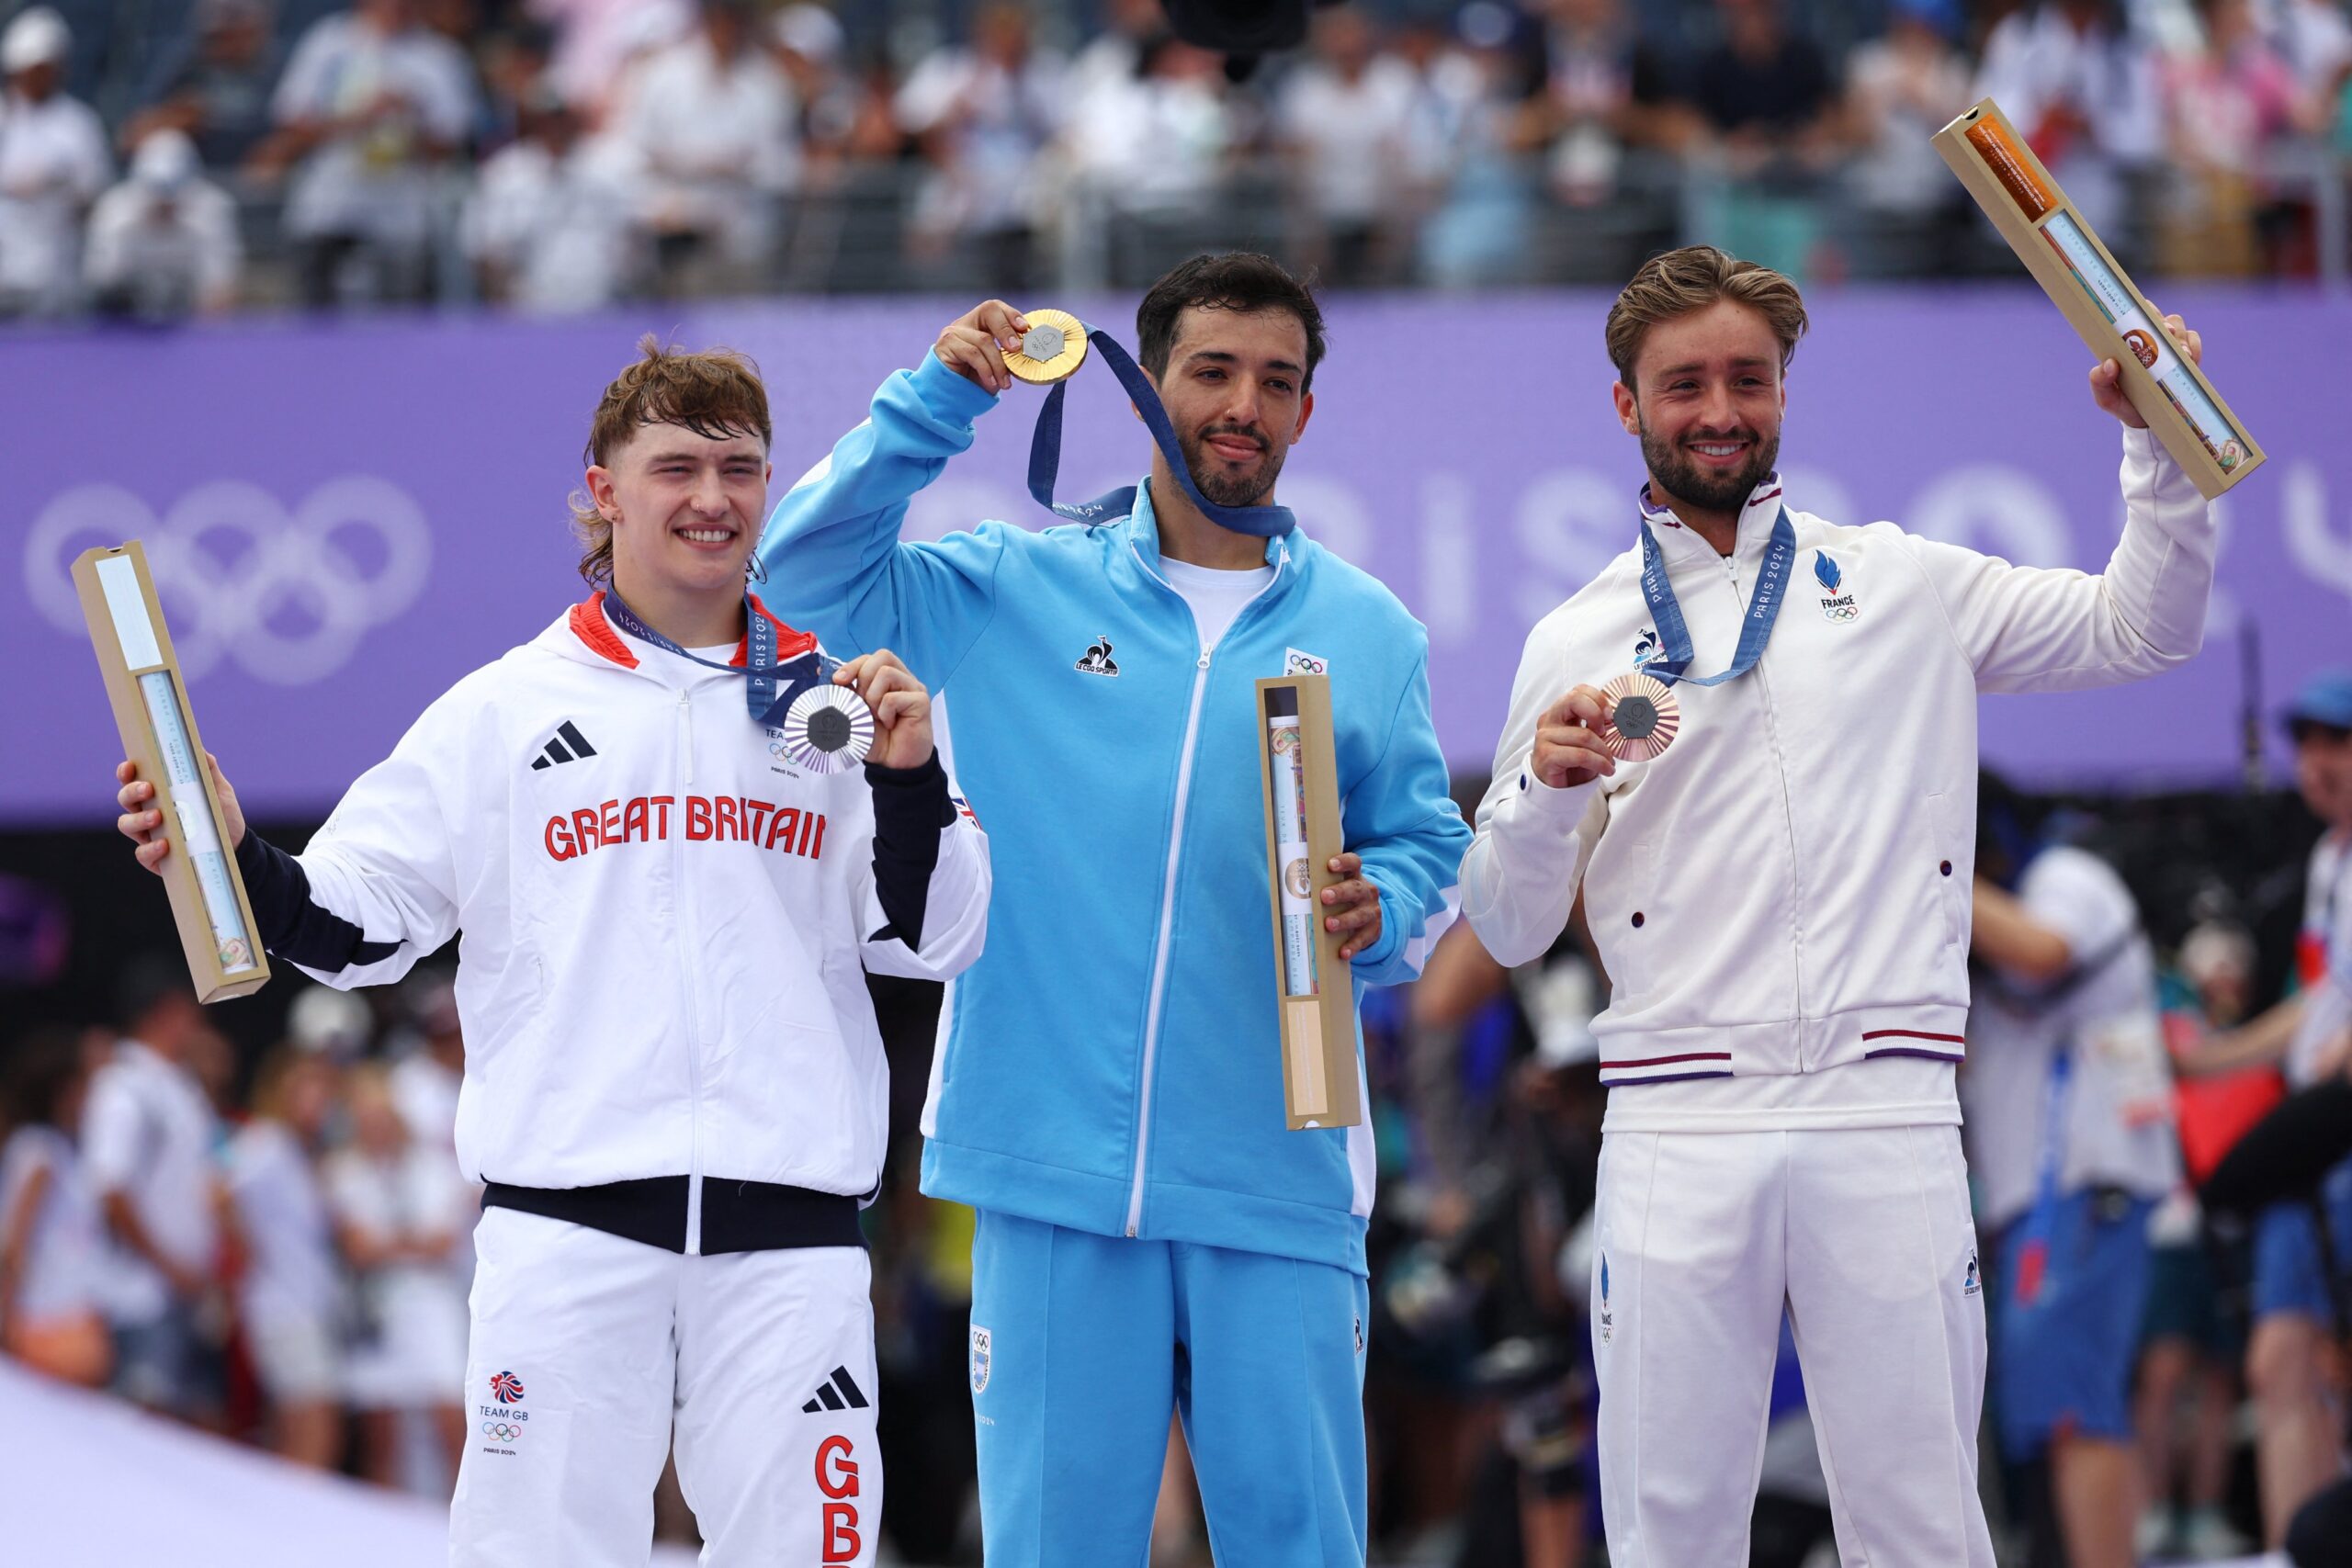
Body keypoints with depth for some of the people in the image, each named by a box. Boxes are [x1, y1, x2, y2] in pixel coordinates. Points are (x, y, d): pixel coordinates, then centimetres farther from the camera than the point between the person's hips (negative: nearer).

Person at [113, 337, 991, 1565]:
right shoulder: (503, 712, 8)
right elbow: (358, 921, 7)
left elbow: (931, 940, 10)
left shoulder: (838, 705, 12)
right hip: (567, 1217, -1)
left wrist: (909, 783, -5)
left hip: (787, 1225, 1)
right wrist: (235, 864, -10)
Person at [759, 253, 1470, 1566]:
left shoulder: (1366, 631, 11)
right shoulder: (1021, 591, 8)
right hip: (1058, 1166, -1)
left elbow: (1431, 852, 13)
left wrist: (1379, 911, -9)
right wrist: (938, 402, -6)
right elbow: (812, 568, 3)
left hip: (1277, 1177, 1)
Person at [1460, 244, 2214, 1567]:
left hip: (1887, 1118, 0)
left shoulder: (1903, 587, 13)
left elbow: (2145, 629, 15)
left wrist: (2160, 448, 2)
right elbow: (1512, 931, 12)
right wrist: (1542, 790, -8)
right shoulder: (1580, 645, 12)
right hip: (1680, 1131, 0)